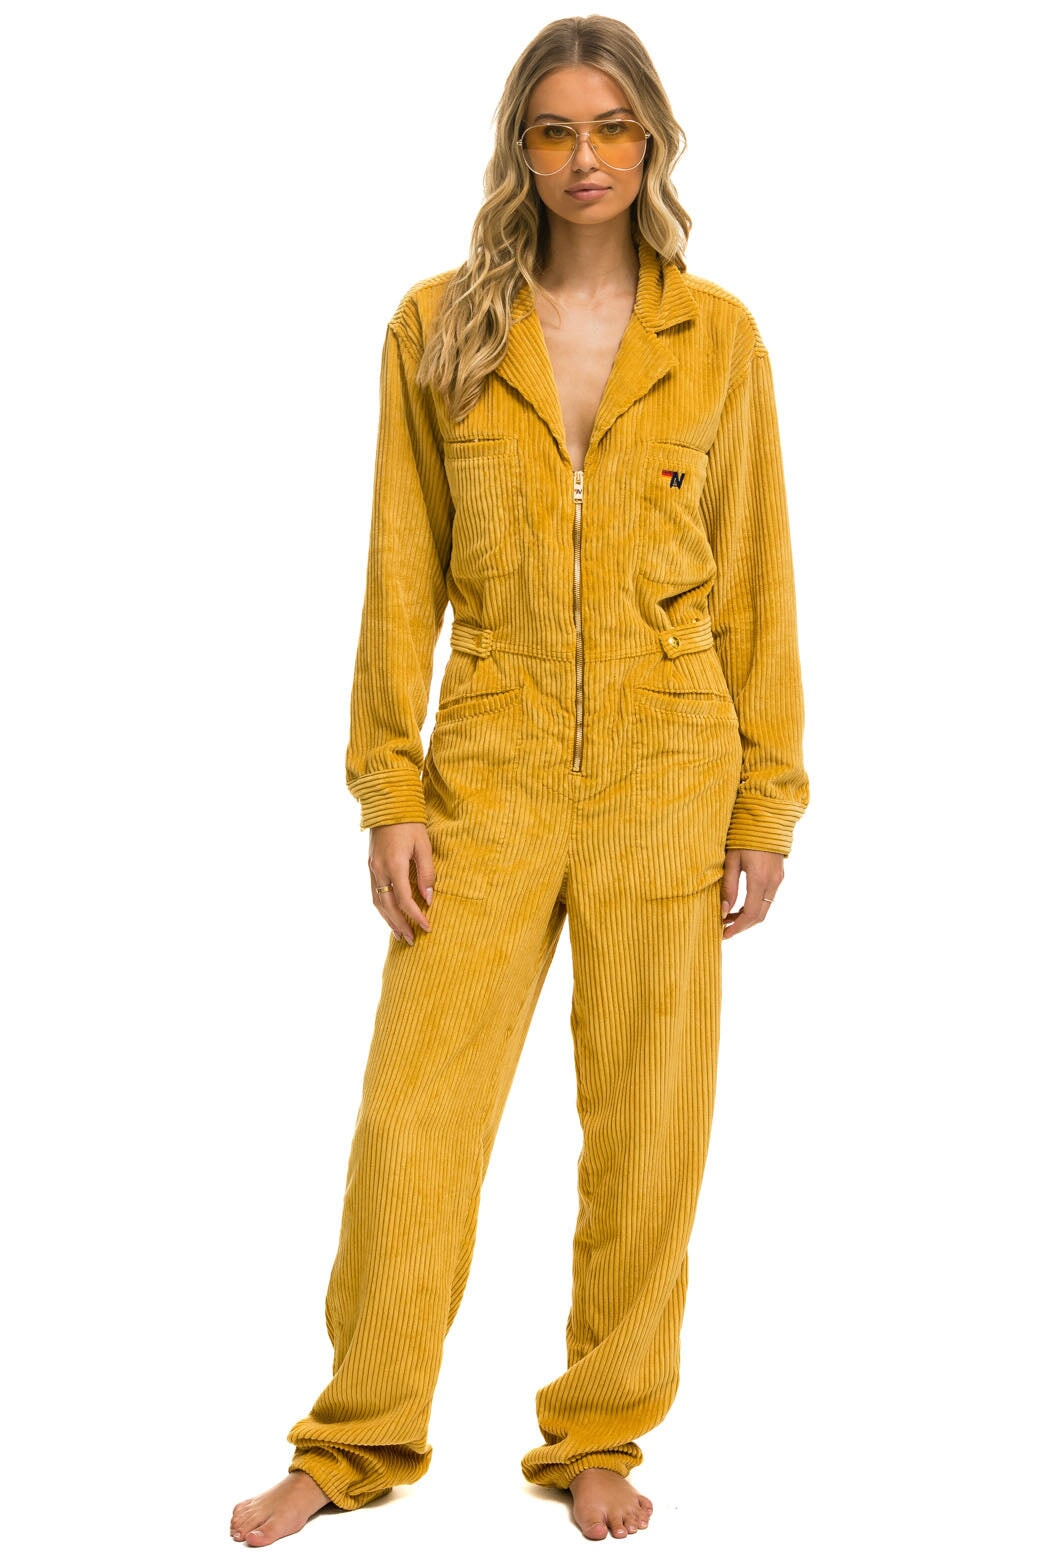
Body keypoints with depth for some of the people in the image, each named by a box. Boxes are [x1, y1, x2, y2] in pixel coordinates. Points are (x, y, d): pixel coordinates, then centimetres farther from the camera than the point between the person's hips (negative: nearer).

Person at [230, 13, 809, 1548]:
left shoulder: (716, 334, 2)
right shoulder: (439, 326, 3)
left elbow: (757, 580, 4)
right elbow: (401, 572, 3)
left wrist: (767, 803, 1)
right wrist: (391, 789, -3)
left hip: (666, 775, 0)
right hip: (492, 771, 0)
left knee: (646, 1131, 7)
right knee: (412, 1112, 2)